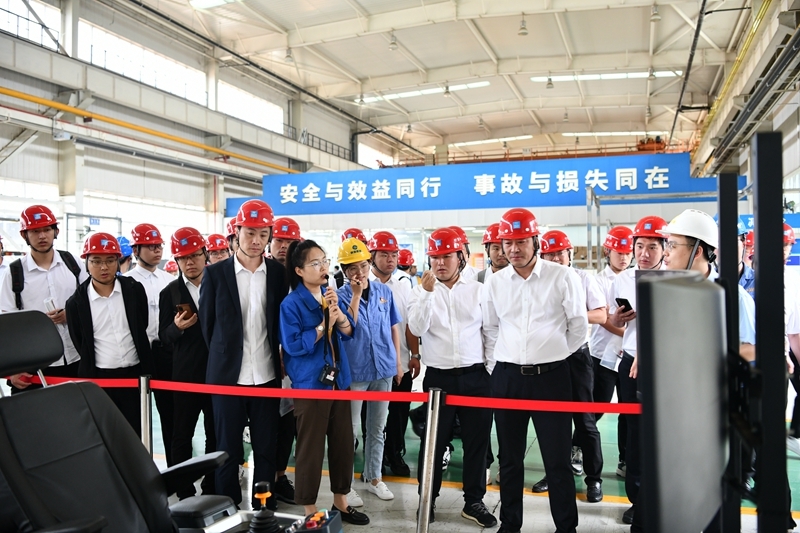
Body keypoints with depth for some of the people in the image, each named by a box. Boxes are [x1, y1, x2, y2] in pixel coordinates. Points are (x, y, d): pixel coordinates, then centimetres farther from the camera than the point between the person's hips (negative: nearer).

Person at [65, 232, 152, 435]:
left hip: (134, 374, 1)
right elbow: (80, 345, 5)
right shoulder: (76, 302, -2)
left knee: (135, 434, 7)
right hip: (98, 379, 0)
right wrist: (89, 377, 5)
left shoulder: (135, 290, 0)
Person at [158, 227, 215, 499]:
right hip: (185, 375, 0)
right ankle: (184, 493, 20)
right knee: (182, 436, 7)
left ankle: (212, 488, 24)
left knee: (216, 434, 10)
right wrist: (177, 327, -20)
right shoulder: (169, 293, 2)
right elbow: (164, 337, 1)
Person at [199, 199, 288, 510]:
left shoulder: (278, 274, 1)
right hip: (227, 375, -1)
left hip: (267, 376, 1)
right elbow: (207, 323, 4)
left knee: (266, 448, 10)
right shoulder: (215, 274, -3)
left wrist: (276, 359, 8)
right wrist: (221, 358, 8)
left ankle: (265, 508, 25)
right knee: (228, 449, 10)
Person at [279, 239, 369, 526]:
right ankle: (309, 507, 21)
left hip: (339, 379, 6)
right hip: (310, 383, -6)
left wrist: (338, 313, -15)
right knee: (311, 446, 4)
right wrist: (323, 326, -17)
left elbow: (349, 333, 3)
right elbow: (293, 345, -17)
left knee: (343, 441, 13)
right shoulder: (291, 304, -12)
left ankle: (340, 500, 30)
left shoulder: (333, 295, 6)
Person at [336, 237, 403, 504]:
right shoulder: (342, 295, -8)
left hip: (383, 369, 4)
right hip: (354, 371, -3)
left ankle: (373, 477, 31)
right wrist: (356, 295, -24)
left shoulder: (384, 291, 2)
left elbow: (393, 327, 9)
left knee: (377, 428, 16)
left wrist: (397, 362, 8)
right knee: (350, 430, 6)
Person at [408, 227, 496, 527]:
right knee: (434, 441, 8)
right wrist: (428, 292, -21)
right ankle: (428, 498, 25)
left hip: (475, 376, 1)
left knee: (477, 441, 9)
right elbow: (416, 329, -13)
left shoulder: (478, 290, 3)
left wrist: (493, 368, 4)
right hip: (438, 377, -1)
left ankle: (474, 501, 24)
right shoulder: (423, 290, 2)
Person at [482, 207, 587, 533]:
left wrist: (552, 357, 9)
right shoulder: (494, 283, 5)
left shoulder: (563, 277, -4)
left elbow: (578, 328, 3)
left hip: (551, 377, -3)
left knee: (557, 459, 4)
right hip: (507, 378, 3)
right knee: (509, 458, 13)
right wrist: (499, 363, 10)